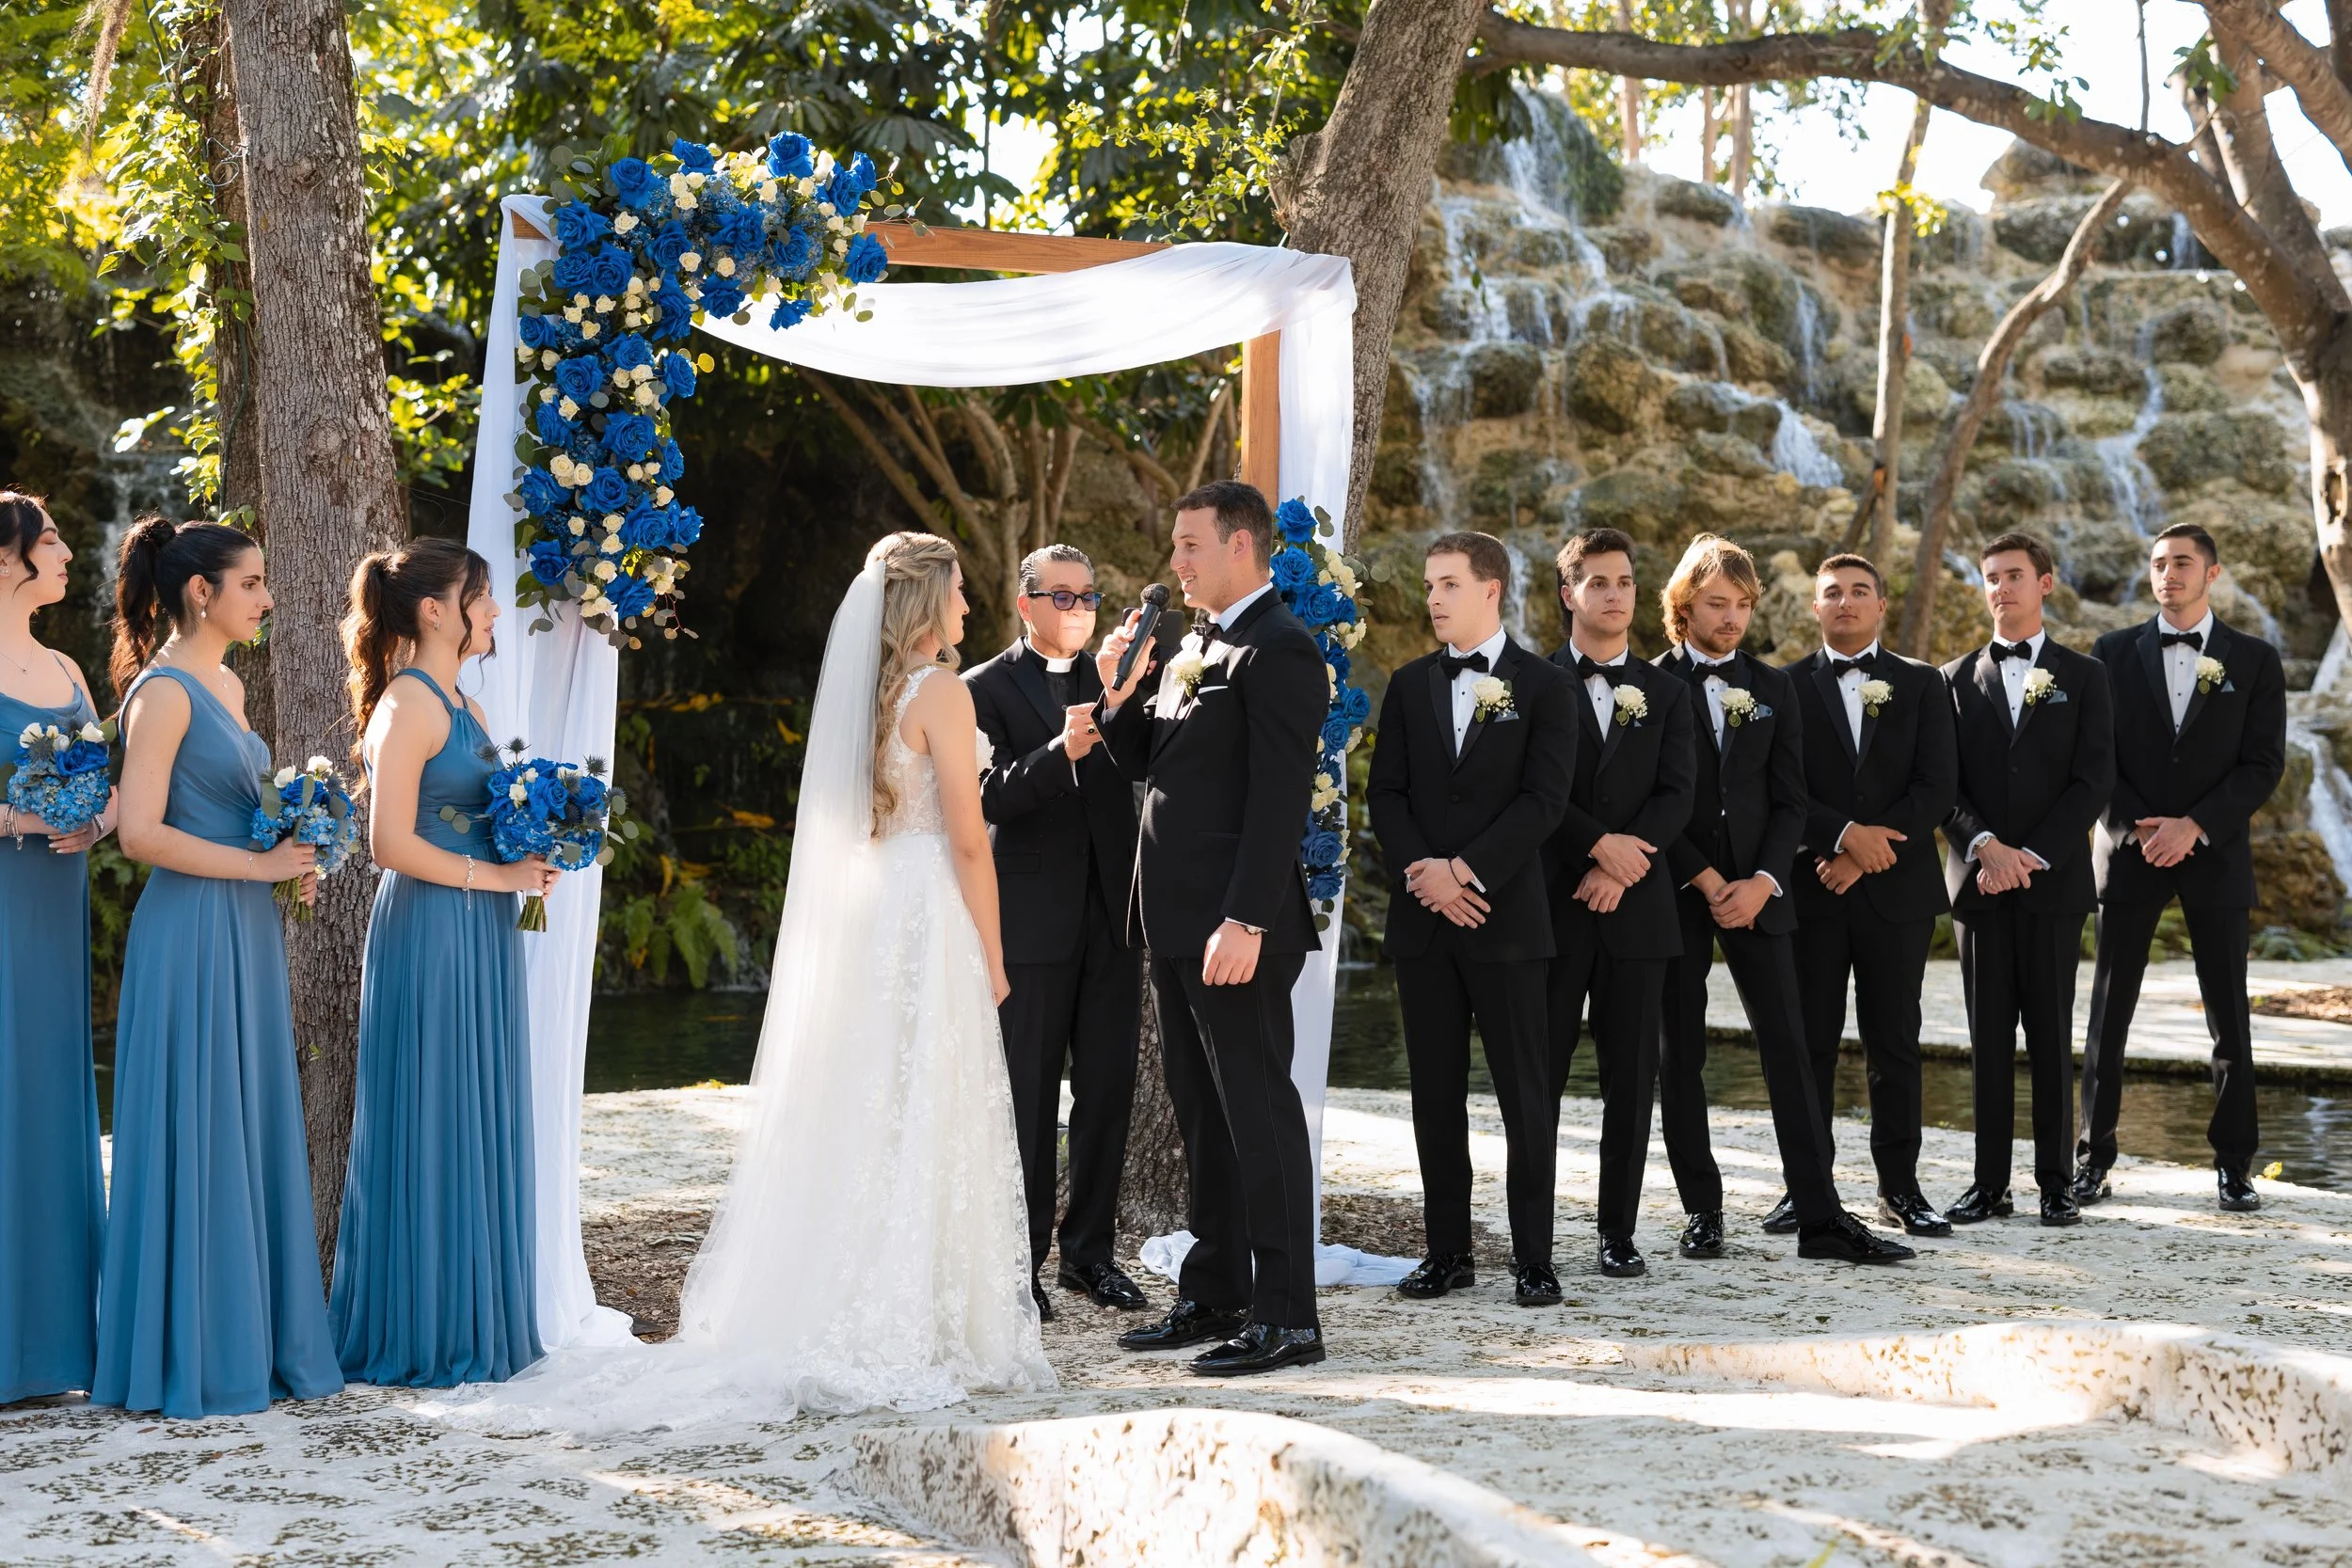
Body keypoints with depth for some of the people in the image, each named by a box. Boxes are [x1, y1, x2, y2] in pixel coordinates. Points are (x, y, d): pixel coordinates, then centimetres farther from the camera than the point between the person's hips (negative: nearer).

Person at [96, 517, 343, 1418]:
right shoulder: (164, 690, -12)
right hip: (190, 935, -9)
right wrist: (259, 863, -16)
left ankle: (257, 1347, 18)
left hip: (246, 936, 9)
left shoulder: (225, 685, 15)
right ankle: (188, 1366, 5)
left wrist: (290, 860, 8)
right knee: (195, 1140, -3)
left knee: (256, 1137, 11)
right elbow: (140, 833, -20)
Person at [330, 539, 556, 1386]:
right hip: (430, 933, -9)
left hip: (479, 935, 9)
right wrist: (498, 876, -14)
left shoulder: (459, 703, 16)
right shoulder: (409, 705, -13)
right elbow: (391, 842, -19)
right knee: (431, 1130, -2)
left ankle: (471, 1321, 19)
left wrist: (536, 847, 5)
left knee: (478, 1126, 12)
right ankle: (420, 1337, 6)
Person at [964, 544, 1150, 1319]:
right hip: (1031, 921, -4)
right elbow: (990, 795, -13)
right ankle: (1021, 1261, 8)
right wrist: (1061, 752, -28)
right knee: (1027, 1097, 1)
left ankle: (1089, 1249, 19)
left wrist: (1129, 693, -15)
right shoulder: (987, 688, -2)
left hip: (1111, 919, 4)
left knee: (1108, 1088, 8)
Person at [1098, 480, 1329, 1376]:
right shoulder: (1192, 648, 17)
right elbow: (1151, 766, 21)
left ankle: (1286, 1317, 2)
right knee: (1201, 1118, 15)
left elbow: (1278, 798, -19)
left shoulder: (1278, 653, -13)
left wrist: (1246, 922, -24)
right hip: (1177, 923, 10)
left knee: (1258, 1113, -4)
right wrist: (1120, 695, 4)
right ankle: (1213, 1294, 24)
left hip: (1238, 927, -10)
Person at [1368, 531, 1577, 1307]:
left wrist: (1466, 870, -14)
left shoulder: (1544, 685, 0)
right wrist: (1420, 872, -10)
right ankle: (1447, 1251, 14)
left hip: (1506, 916, -4)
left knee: (1525, 1094, -2)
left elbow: (1544, 799, -8)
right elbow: (1385, 792, 7)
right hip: (1423, 918, 4)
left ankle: (1533, 1258, 4)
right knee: (1436, 1092, 7)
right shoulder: (1409, 685, 12)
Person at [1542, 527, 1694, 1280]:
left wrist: (1623, 867, -11)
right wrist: (1600, 843, -15)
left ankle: (1619, 1231, 10)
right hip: (1551, 901, -2)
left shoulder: (1665, 691, 13)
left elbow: (1676, 795, 2)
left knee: (1631, 1078, 3)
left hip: (1636, 906, 2)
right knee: (1539, 1074, -1)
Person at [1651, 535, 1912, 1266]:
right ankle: (1702, 1211, 10)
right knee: (1680, 1055, 2)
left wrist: (1762, 883, -8)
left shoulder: (1773, 687, 11)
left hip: (1757, 892, 2)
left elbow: (1789, 800, 7)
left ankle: (1820, 1217, -4)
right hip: (1676, 892, -2)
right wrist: (1706, 882, -11)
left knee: (1787, 1047, -3)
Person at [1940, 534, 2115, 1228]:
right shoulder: (1957, 679, 11)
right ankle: (1990, 1182, 7)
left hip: (2054, 879, -2)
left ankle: (2057, 1181, 6)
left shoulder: (2083, 676, 6)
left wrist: (2032, 856, -12)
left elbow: (2094, 779, -2)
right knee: (1987, 1039, 3)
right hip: (1979, 880, 2)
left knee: (2052, 1035, 1)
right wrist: (1986, 847, -13)